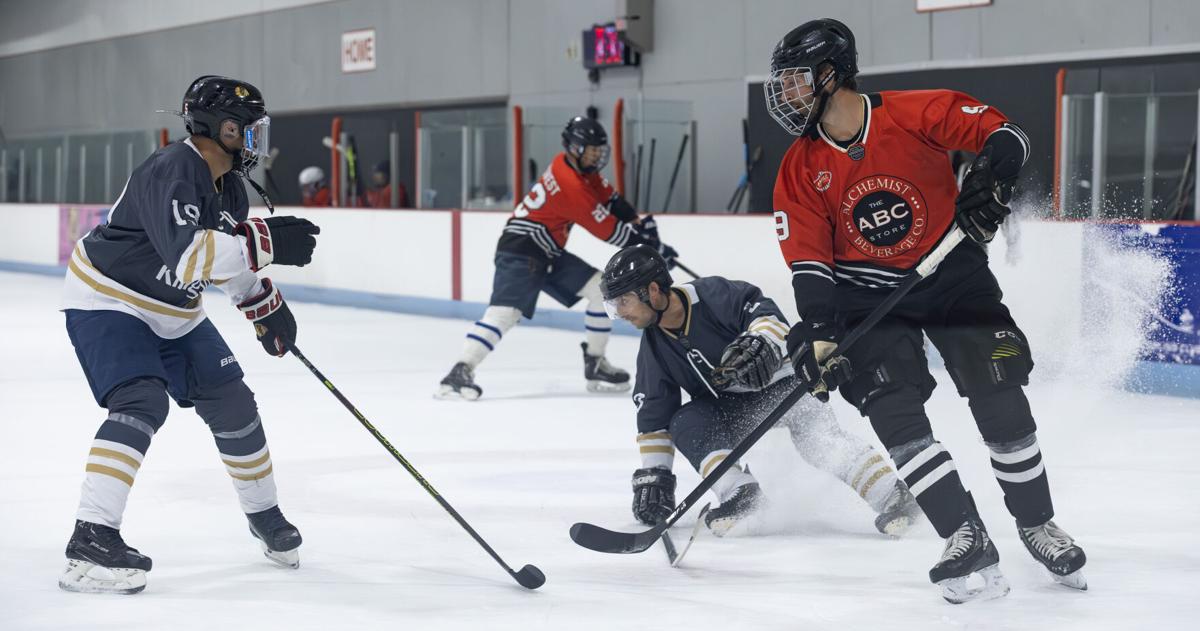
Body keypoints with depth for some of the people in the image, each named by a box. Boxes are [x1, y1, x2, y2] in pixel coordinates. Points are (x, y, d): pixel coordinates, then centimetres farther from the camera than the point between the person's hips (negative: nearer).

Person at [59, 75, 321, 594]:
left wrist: (264, 307, 16)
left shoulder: (229, 186, 1)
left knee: (231, 401, 9)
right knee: (142, 402, -27)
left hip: (172, 312, 9)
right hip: (106, 301, -9)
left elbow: (229, 254, 19)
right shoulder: (172, 171, -28)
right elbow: (188, 256, -40)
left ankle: (264, 515, 29)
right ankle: (91, 541, -29)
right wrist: (268, 242, -41)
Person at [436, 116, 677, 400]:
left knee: (603, 290, 3)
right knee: (505, 311, -26)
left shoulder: (583, 169, 6)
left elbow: (612, 200, 15)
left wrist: (642, 225, 1)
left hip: (550, 254, 10)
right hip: (519, 251, -10)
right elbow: (609, 231, -18)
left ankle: (595, 364, 11)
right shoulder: (570, 184, -23)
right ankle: (461, 371, -31)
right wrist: (650, 245, -11)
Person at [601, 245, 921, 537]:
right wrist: (651, 475, 3)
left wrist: (762, 342, -48)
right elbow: (653, 418, 5)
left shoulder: (711, 295, -19)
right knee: (684, 423, -20)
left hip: (779, 379, -6)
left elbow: (764, 312, -28)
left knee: (817, 434, -30)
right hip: (730, 408, 6)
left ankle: (894, 497, -38)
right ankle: (740, 492, -30)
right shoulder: (653, 347, 0)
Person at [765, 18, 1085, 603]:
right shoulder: (799, 170, -8)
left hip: (950, 270, -2)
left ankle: (1037, 525, 14)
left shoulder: (916, 114, -17)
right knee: (892, 409, -16)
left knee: (999, 396, -6)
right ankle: (968, 540, -12)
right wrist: (817, 332, -22)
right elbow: (808, 259, -10)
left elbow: (1002, 131, -9)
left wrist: (988, 180, -28)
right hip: (867, 292, 2)